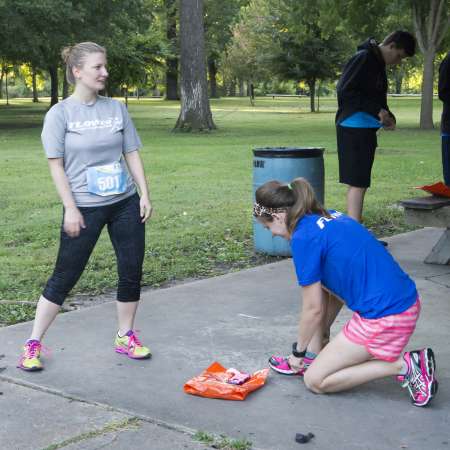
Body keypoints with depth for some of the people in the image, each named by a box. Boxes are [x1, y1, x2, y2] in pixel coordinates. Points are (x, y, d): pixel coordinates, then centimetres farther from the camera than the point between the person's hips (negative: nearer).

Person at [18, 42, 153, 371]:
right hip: (85, 208, -4)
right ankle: (34, 343, 14)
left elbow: (132, 154, 8)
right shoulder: (60, 113, -6)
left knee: (132, 271, 6)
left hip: (125, 203, 4)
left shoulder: (116, 108, 5)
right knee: (64, 277, 1)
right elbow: (56, 164, -8)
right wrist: (70, 208, -13)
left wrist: (145, 195, 2)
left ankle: (126, 336, 24)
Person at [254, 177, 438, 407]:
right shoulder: (331, 217, 14)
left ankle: (403, 365, -3)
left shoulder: (304, 237, -12)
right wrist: (311, 347, 26)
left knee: (315, 381, 3)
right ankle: (312, 358, 21)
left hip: (384, 318, -9)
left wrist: (298, 351, 11)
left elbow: (313, 309, -6)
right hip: (405, 300, 9)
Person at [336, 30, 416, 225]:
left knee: (360, 182, 11)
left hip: (367, 129, 9)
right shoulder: (363, 58, -12)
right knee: (357, 182, -11)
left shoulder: (378, 63, 17)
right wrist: (377, 110, -19)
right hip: (354, 128, -9)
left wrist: (387, 116, 5)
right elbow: (344, 90, -18)